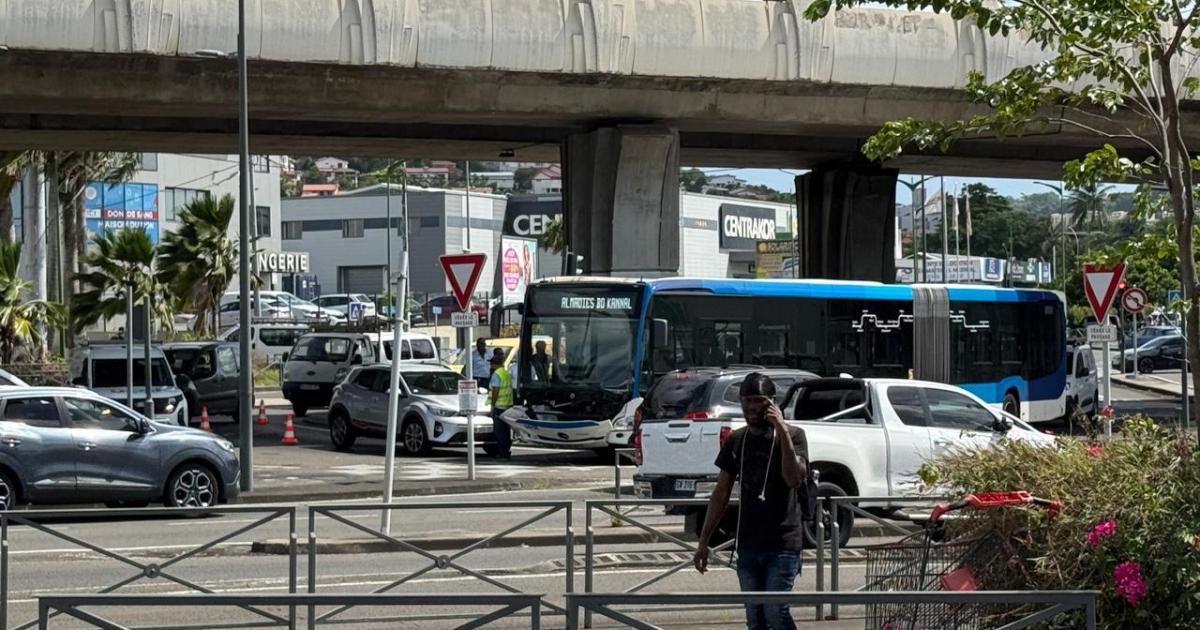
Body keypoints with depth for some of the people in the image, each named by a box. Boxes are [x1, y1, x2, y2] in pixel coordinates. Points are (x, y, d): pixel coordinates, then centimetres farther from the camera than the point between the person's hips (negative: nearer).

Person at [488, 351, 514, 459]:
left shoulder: (496, 374, -13)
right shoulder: (507, 373, 14)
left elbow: (496, 391, -18)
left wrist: (493, 404, -13)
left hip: (499, 406, -9)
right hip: (509, 405, 9)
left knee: (499, 431, -4)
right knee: (507, 430, 14)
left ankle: (502, 453, -5)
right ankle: (507, 451, 19)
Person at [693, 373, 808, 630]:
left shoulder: (793, 436, -5)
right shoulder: (736, 441, 9)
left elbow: (794, 479, -22)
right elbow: (721, 494, 13)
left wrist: (782, 430, -22)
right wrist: (703, 542, 10)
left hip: (783, 544, -5)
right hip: (748, 544, 5)